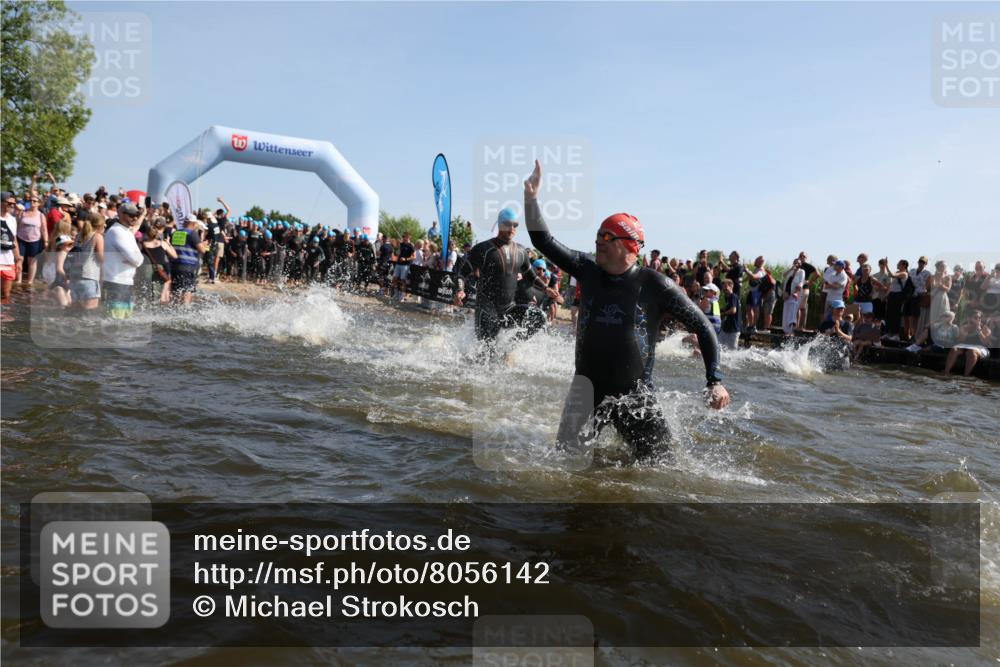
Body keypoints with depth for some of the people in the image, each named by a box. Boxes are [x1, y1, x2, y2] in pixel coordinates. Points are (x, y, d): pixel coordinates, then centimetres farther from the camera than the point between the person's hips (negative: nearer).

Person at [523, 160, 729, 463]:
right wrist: (531, 198, -9)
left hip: (635, 393, -2)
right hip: (587, 389, 3)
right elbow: (544, 242, 1)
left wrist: (715, 380, -12)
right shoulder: (588, 271, 1)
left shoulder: (654, 285, -10)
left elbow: (702, 326, -5)